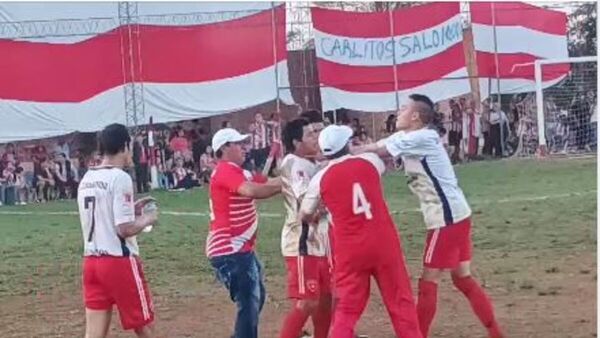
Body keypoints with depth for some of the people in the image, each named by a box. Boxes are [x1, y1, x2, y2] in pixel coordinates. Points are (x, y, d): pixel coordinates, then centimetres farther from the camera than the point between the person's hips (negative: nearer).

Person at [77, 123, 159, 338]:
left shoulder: (86, 180, 11)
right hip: (120, 262, -7)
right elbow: (125, 229, -18)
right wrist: (146, 219, 0)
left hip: (91, 261, 7)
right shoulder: (120, 178, -13)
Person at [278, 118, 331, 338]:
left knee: (326, 298, 16)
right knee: (306, 302, -11)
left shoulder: (310, 164, 15)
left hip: (320, 241, 10)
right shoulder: (294, 164, -14)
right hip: (303, 244, -10)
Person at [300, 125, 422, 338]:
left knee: (346, 309, 8)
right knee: (400, 301, 11)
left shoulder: (320, 178, -1)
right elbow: (382, 163, 28)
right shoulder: (369, 161, 1)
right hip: (384, 244, 1)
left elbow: (305, 216, 11)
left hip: (350, 251, 0)